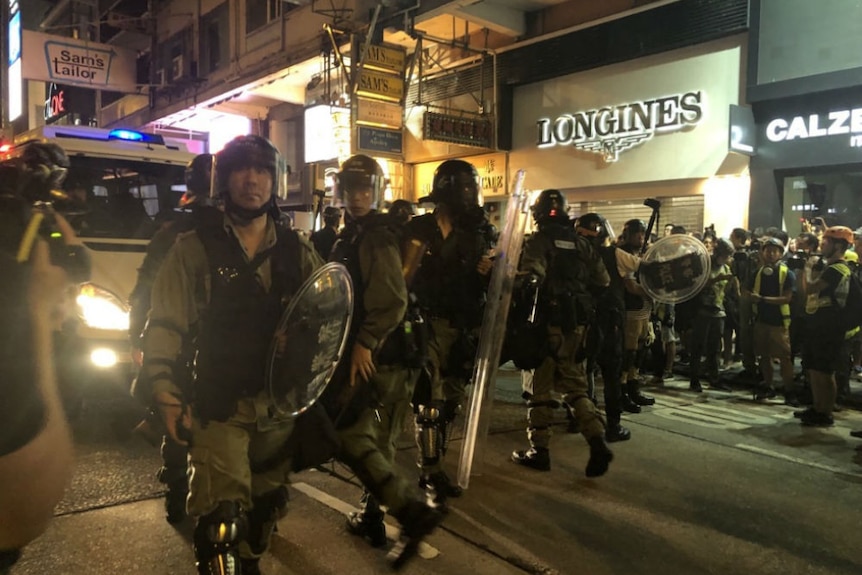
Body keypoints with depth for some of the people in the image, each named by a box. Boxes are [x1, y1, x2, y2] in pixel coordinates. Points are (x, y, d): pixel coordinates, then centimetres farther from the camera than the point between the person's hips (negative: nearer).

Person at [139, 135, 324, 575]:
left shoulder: (298, 253, 6)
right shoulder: (195, 249, -2)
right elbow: (165, 325, -5)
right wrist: (166, 396, -15)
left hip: (280, 407, 4)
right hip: (217, 407, -3)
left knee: (267, 505, 19)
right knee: (221, 517, -13)